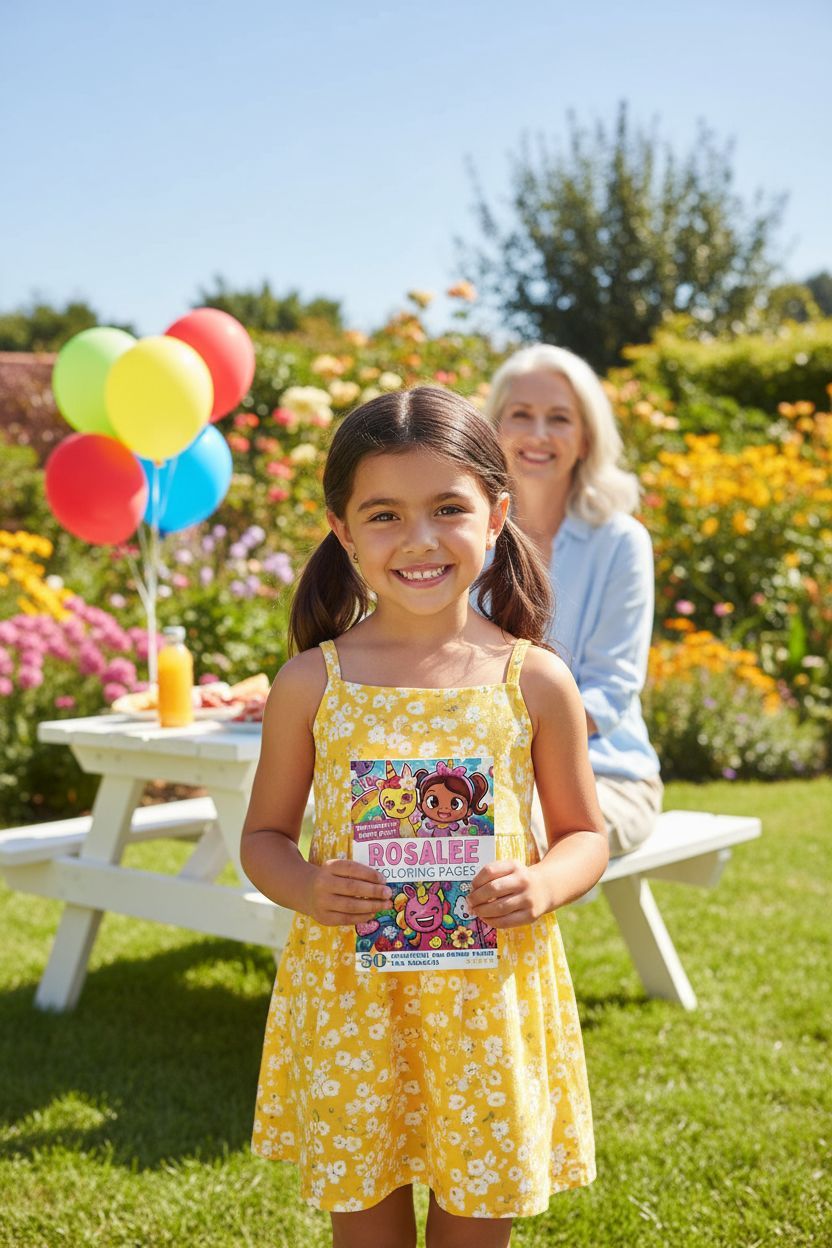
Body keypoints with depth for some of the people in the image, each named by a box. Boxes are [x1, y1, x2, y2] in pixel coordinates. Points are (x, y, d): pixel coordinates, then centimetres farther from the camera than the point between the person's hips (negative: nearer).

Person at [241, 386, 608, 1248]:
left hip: (493, 995, 0)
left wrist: (543, 885, -15)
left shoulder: (534, 682, -4)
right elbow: (263, 835, 6)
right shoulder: (310, 683, -4)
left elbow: (585, 834, 6)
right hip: (348, 995, 0)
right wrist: (305, 887, -15)